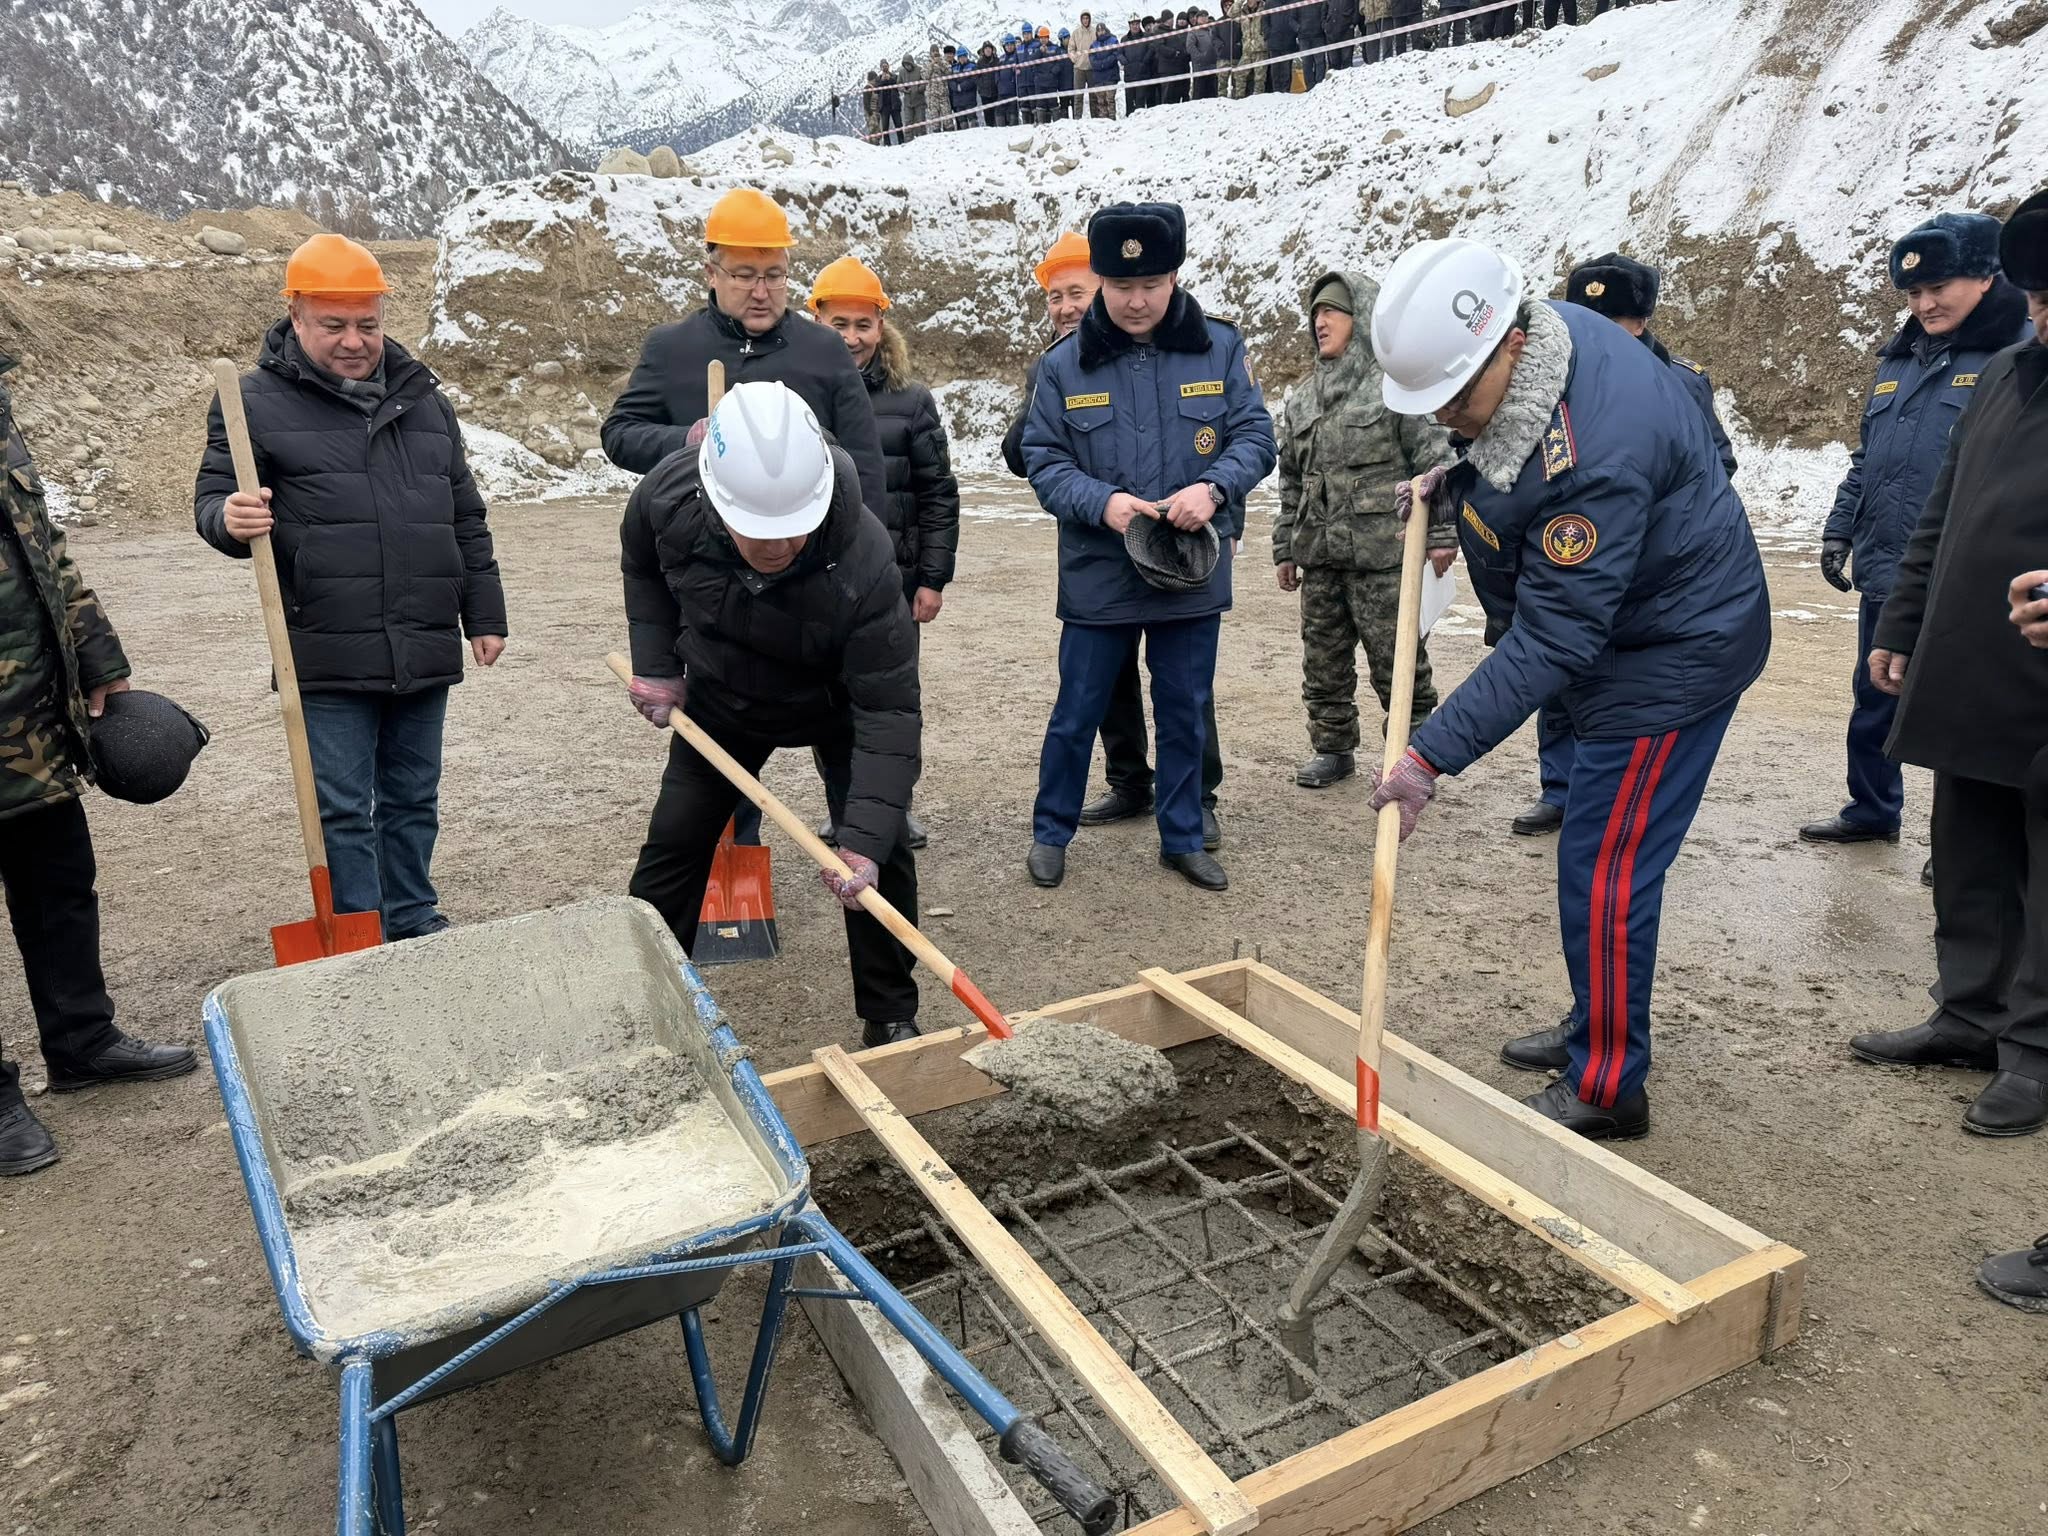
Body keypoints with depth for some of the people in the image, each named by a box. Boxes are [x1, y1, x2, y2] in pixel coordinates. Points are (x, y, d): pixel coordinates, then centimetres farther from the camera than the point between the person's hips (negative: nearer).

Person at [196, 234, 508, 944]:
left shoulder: (422, 398, 15)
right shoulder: (256, 400, 1)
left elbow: (465, 518, 18)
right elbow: (211, 498, 1)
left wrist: (484, 613, 16)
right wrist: (229, 518, -23)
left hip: (424, 650, 4)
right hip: (328, 657, -4)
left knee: (414, 801, 14)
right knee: (342, 812, 1)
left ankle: (415, 929, 28)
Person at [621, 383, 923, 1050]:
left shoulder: (863, 561, -41)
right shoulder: (667, 499, -31)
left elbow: (888, 711, -38)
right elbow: (642, 567, -3)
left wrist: (864, 840, -45)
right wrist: (656, 664, -8)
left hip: (835, 703, -2)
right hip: (721, 696, 3)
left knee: (882, 851, -10)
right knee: (672, 845, 4)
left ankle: (891, 1018, 9)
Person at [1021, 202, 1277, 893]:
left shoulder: (1219, 348, -1)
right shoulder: (1064, 364, -4)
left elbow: (1256, 435, 1)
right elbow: (1044, 462, -3)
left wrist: (1214, 486, -19)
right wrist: (1102, 503, -21)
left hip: (1193, 572, 2)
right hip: (1098, 577, -1)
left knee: (1185, 713, 13)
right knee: (1077, 714, 8)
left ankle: (1182, 838, 29)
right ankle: (1050, 833, 27)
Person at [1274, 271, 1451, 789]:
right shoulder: (1301, 398, 15)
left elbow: (1434, 462, -6)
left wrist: (1441, 535, -10)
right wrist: (1285, 548, 17)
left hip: (1383, 553, -6)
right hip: (1319, 556, 6)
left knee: (1397, 660, 0)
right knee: (1323, 660, 12)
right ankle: (1332, 748, 25)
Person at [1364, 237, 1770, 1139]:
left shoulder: (1593, 455, -35)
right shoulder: (1530, 341, -6)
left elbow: (1552, 640, -33)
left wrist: (1434, 754, -32)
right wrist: (1456, 483, 1)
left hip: (1674, 652, -10)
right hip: (1616, 633, 10)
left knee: (1604, 871, -5)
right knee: (1601, 856, 19)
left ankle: (1606, 1088, 10)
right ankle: (1597, 1028, 35)